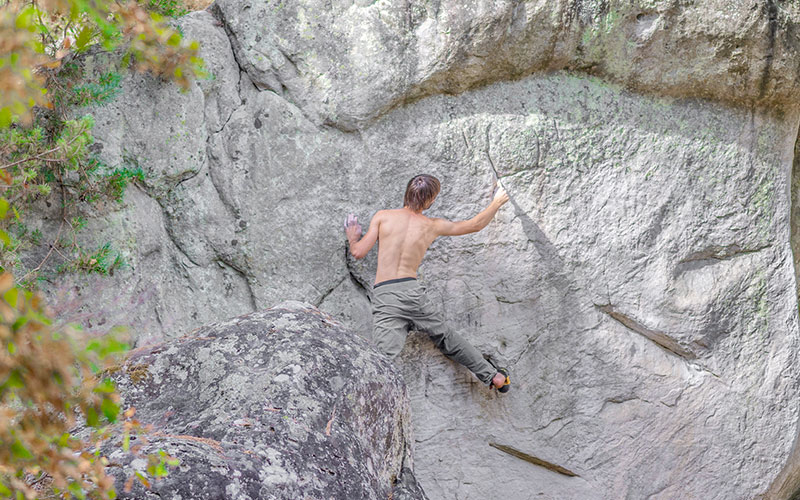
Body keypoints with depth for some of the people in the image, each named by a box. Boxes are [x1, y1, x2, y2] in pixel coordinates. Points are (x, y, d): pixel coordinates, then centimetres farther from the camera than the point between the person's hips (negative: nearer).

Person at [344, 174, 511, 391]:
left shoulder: (383, 217, 3)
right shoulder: (433, 226, 9)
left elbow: (359, 252, 2)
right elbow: (475, 225, 22)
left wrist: (352, 239, 25)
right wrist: (497, 202, 40)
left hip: (384, 296, -2)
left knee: (386, 357, -16)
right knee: (446, 338, 23)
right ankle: (494, 376, 35)